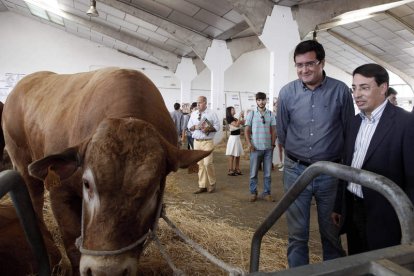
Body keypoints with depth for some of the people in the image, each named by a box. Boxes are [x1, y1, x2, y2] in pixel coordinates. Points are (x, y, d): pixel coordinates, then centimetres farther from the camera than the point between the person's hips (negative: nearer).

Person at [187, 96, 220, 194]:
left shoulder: (212, 114, 0)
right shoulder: (193, 114, 13)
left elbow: (217, 126, -1)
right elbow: (189, 126, 14)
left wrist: (208, 129, -17)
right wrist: (195, 127, -8)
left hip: (207, 142, -4)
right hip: (197, 141, 4)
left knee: (208, 163, -11)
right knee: (200, 164, 6)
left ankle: (212, 184, 9)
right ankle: (202, 186, 14)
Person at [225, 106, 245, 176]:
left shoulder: (235, 119, 12)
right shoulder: (229, 119, -12)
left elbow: (242, 123, 15)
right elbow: (236, 125, -25)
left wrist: (243, 117, 2)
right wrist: (240, 116, -22)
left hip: (237, 137, 9)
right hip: (233, 137, -9)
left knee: (238, 155, 12)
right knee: (232, 155, -4)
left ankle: (236, 169, 21)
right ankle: (230, 170, 1)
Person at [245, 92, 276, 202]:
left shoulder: (270, 114, 5)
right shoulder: (251, 114, 1)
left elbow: (273, 131, 8)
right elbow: (247, 130, 1)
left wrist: (273, 144, 3)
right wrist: (249, 143, -8)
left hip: (268, 148, 2)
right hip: (256, 147, -1)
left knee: (267, 173, 8)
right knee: (253, 172, 6)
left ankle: (267, 193, 19)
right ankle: (253, 193, 17)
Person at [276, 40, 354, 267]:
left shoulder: (341, 91, -6)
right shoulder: (287, 92, -3)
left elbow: (349, 131, 4)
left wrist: (340, 162, 10)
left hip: (330, 172, 0)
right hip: (296, 171, 1)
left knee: (331, 233, 14)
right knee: (297, 233, 10)